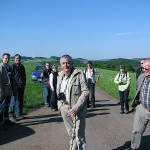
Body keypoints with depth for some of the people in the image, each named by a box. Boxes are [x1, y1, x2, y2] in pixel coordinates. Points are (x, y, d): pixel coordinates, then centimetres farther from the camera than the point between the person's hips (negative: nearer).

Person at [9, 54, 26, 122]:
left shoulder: (22, 66, 15)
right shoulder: (12, 66, -5)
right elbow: (11, 76, -10)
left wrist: (24, 83, 15)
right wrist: (13, 85, -15)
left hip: (21, 86, 7)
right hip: (15, 86, -7)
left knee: (20, 101, 12)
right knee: (13, 100, -8)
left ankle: (19, 114, 22)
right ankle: (11, 115, -2)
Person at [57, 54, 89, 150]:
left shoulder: (79, 74, -12)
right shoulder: (60, 75, 9)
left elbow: (85, 92, -16)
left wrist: (76, 108, -21)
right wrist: (60, 104, 10)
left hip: (76, 109, -6)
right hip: (64, 108, 6)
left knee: (79, 135, -2)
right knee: (70, 133, 20)